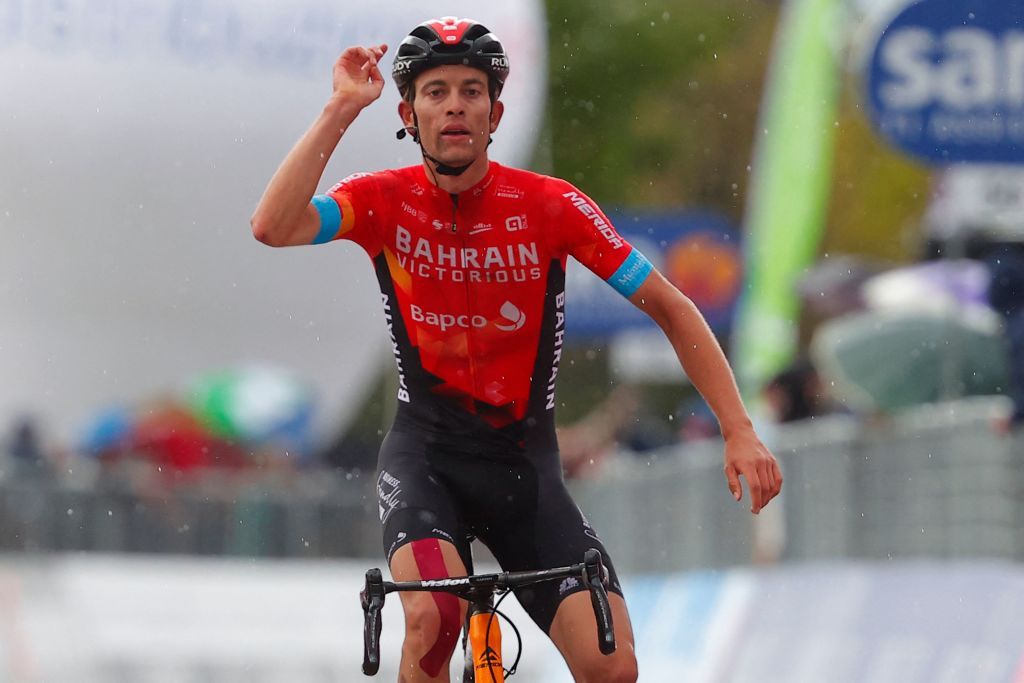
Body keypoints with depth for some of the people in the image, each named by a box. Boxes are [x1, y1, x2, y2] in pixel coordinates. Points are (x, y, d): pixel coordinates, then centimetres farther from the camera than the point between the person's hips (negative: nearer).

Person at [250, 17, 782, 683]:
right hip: (425, 452, -1)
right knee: (435, 615, -31)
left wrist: (739, 430, -12)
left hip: (524, 464, 1)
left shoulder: (550, 205, -9)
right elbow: (274, 226, -26)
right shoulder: (385, 201, -7)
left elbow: (671, 309, -5)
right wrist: (341, 109, -25)